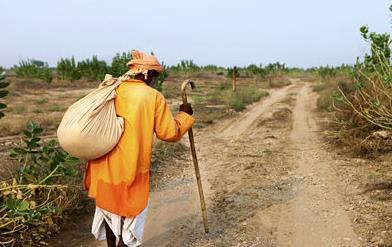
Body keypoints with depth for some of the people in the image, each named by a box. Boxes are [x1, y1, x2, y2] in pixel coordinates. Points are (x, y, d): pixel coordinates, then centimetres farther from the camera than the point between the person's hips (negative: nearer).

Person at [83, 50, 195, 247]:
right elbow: (170, 133, -7)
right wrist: (184, 114, 9)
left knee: (109, 206, 21)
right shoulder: (153, 97, -9)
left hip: (105, 165, 5)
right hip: (131, 167, -4)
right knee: (129, 211, 12)